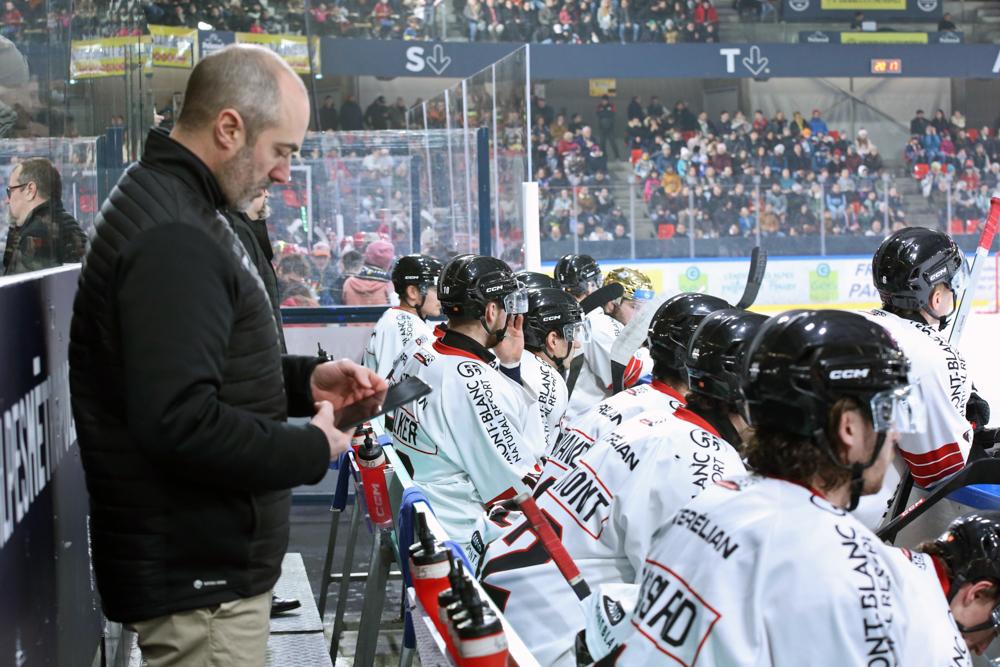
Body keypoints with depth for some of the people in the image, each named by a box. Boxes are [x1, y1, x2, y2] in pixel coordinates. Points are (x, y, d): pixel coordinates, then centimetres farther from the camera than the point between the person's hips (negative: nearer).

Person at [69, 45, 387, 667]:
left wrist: (304, 379, 8)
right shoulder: (171, 239, -22)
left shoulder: (171, 205, 14)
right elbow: (178, 422, -30)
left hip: (206, 559, 11)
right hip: (197, 574, -11)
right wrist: (311, 450, -17)